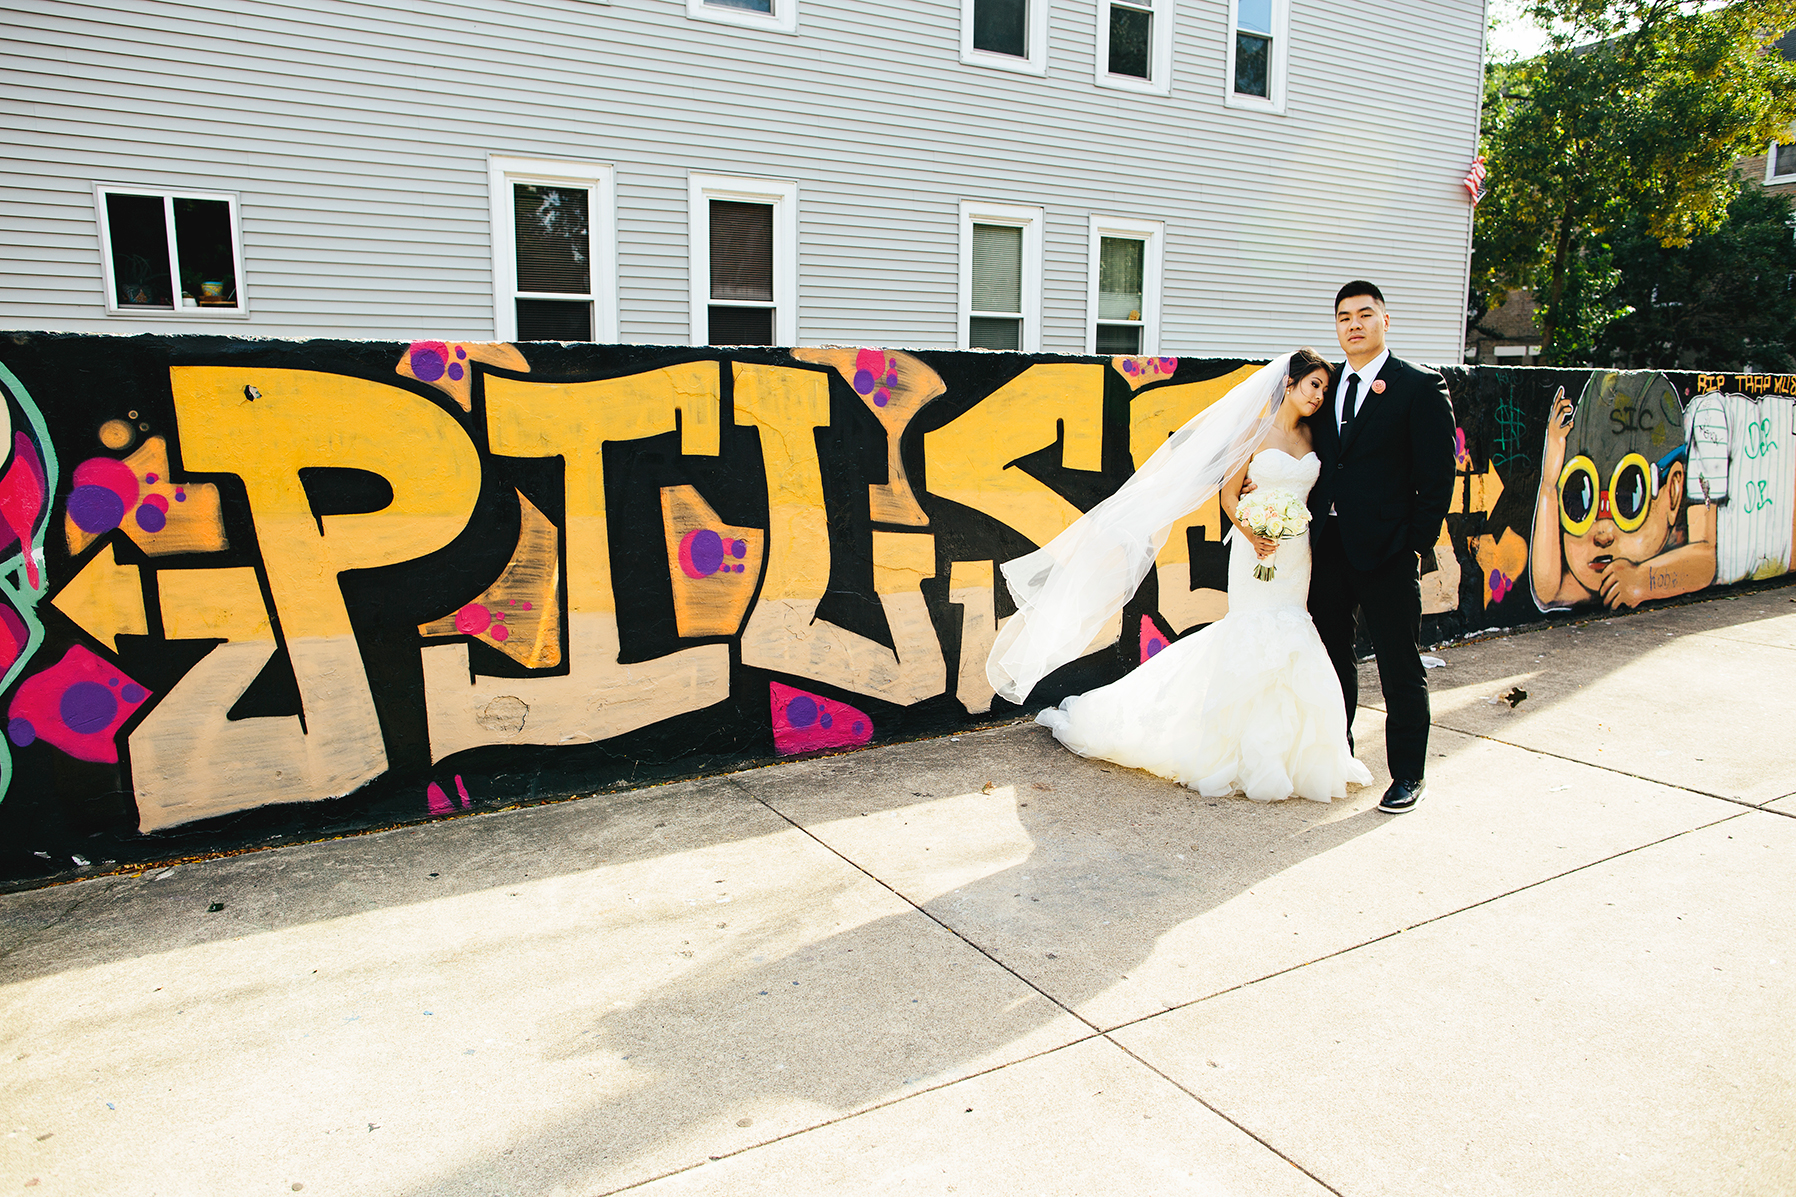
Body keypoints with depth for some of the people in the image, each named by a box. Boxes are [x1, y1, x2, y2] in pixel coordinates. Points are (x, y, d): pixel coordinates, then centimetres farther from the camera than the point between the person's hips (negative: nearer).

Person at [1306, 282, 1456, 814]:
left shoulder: (1420, 387, -3)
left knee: (1400, 666, 2)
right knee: (1332, 655, 16)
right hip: (1328, 547, 6)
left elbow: (1437, 475, -6)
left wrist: (1417, 544, -11)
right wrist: (1312, 528, 3)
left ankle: (1409, 775, 14)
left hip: (1387, 550, -5)